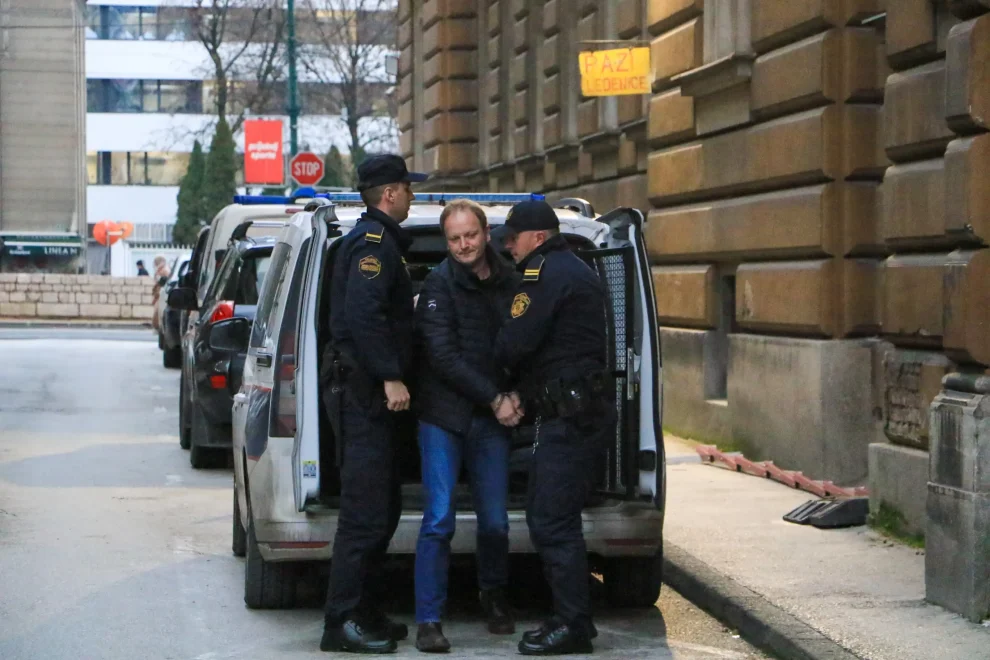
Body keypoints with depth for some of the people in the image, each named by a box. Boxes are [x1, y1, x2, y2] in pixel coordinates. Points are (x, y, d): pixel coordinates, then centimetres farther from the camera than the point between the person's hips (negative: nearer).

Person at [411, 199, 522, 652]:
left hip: (491, 419, 4)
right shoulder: (439, 284, -6)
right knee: (439, 521, -8)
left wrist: (514, 395, -4)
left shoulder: (509, 281, 7)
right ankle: (429, 620, -2)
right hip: (443, 416, -4)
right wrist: (495, 399, -12)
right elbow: (443, 356, -11)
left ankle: (493, 596, 33)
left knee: (495, 521, 7)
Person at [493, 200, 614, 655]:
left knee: (551, 523, -8)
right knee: (549, 519, 15)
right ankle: (570, 618, 19)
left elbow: (514, 344, -17)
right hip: (581, 409, 11)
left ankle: (573, 626, -5)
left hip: (568, 416, -11)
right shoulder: (576, 271, 22)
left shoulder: (547, 274, -11)